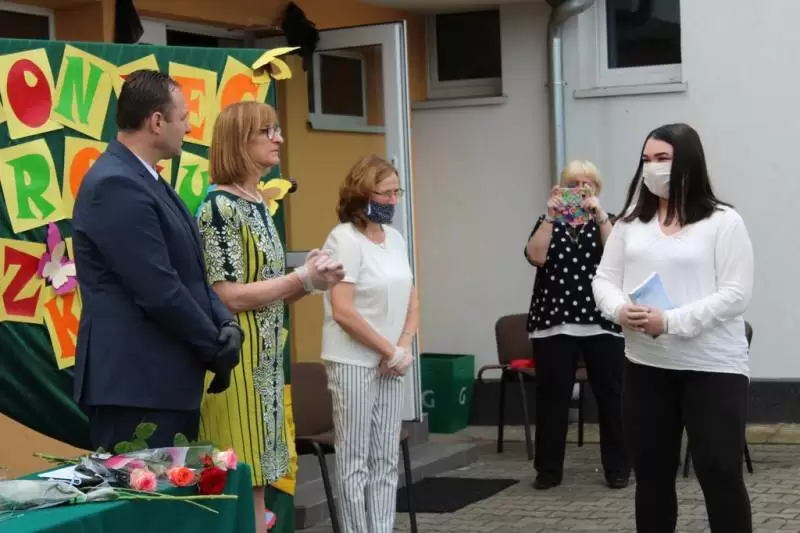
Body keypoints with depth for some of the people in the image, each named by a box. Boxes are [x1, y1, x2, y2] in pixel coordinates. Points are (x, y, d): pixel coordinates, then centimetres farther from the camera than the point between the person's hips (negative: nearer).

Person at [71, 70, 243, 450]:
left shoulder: (144, 179, 15)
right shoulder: (116, 185, -18)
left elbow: (189, 272, 17)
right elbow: (159, 291, -22)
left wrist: (225, 323, -1)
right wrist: (215, 345, -9)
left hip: (163, 379, 10)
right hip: (136, 385, -10)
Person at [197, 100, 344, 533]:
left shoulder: (257, 205, 14)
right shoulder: (220, 206, -13)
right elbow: (230, 297, -19)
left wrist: (309, 280, 0)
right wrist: (304, 278, -14)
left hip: (265, 360, 9)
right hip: (236, 359, -9)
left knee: (256, 482, 12)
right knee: (241, 487, -5)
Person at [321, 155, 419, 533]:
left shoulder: (395, 238, 10)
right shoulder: (344, 239, -11)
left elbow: (411, 301, 14)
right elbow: (343, 312, -18)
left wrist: (403, 348, -3)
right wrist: (390, 351, -12)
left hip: (390, 364, 7)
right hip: (353, 363, -7)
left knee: (386, 459, 9)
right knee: (355, 459, -2)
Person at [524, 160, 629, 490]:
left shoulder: (608, 221, 9)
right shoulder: (548, 223, 11)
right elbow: (536, 257, -8)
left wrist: (599, 216, -18)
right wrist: (551, 217, -14)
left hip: (602, 324, 0)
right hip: (553, 323, 1)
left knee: (610, 396, 0)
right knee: (552, 397, 1)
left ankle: (618, 468, 10)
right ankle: (548, 470, 9)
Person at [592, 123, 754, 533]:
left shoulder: (723, 222, -6)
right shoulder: (631, 222, 10)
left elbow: (736, 294, -13)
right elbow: (604, 279, 9)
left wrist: (670, 321, -22)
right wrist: (620, 310, -14)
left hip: (712, 367, -5)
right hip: (645, 366, 5)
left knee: (720, 473, -3)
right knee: (651, 474, 12)